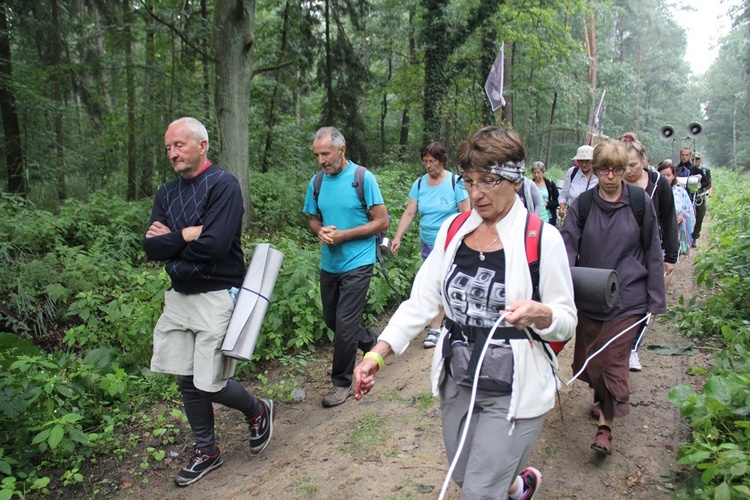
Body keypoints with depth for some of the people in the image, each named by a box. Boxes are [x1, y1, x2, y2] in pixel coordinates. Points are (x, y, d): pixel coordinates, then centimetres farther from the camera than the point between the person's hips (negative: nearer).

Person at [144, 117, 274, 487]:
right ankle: (206, 452, 31)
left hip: (216, 296, -7)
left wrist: (169, 240, -8)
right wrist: (187, 235, -15)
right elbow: (151, 248, 0)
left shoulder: (223, 186, -12)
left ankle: (258, 411, 28)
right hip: (179, 296, 7)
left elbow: (214, 246, -24)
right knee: (187, 381, 12)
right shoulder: (166, 193, 10)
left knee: (209, 383, -3)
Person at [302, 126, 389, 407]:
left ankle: (342, 383, 13)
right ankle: (371, 341, 42)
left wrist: (343, 234, -18)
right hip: (329, 264, 6)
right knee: (331, 320, 16)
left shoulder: (363, 178, -11)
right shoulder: (317, 182, 5)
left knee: (345, 324, -5)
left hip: (357, 263, -6)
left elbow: (381, 222, -10)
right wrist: (320, 231, -9)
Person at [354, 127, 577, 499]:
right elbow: (421, 300, -2)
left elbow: (567, 322, -6)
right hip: (457, 384, 5)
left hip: (513, 392, -5)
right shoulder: (453, 230, 1)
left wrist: (540, 314, -29)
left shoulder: (542, 238, -11)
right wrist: (377, 354, -12)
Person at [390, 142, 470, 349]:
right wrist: (397, 237, -10)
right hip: (428, 244, 5)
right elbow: (409, 213, 0)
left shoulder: (455, 182, -10)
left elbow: (466, 214, -8)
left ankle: (435, 329, 2)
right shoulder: (419, 184, 2)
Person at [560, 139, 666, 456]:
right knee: (588, 356, 15)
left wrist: (656, 297, 2)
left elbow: (651, 251, 3)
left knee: (615, 359, -3)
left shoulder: (639, 202, -3)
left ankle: (605, 425, 10)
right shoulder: (582, 205, -2)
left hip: (627, 298, -2)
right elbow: (568, 245, -11)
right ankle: (601, 399, 43)